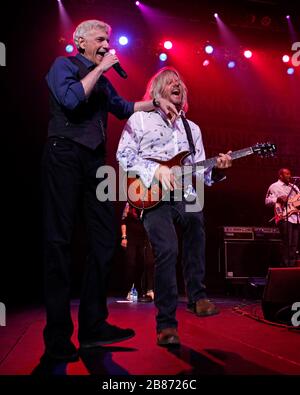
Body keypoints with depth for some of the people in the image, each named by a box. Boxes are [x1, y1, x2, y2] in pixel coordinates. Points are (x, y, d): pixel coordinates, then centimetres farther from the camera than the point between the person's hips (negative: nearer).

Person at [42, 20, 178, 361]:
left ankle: (93, 326, 9)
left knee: (105, 237, 1)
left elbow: (123, 108, 38)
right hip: (64, 154, -8)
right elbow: (71, 99, -16)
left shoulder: (101, 79, 25)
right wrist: (100, 68, -5)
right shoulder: (64, 65, 4)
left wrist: (156, 103, 28)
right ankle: (57, 336, -2)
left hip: (94, 159, 8)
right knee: (59, 240, -7)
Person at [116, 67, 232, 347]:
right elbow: (124, 156, 0)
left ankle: (197, 297, 15)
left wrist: (217, 167, -3)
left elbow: (200, 172, 19)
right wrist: (156, 169, -13)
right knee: (167, 249, -20)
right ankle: (166, 324, -9)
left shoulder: (192, 128, 24)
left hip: (186, 195, 5)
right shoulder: (140, 119, 11)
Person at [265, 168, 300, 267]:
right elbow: (267, 201, -3)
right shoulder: (274, 186, 3)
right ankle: (286, 266, -4)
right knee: (287, 244, -10)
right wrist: (278, 199, -18)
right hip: (284, 218, -6)